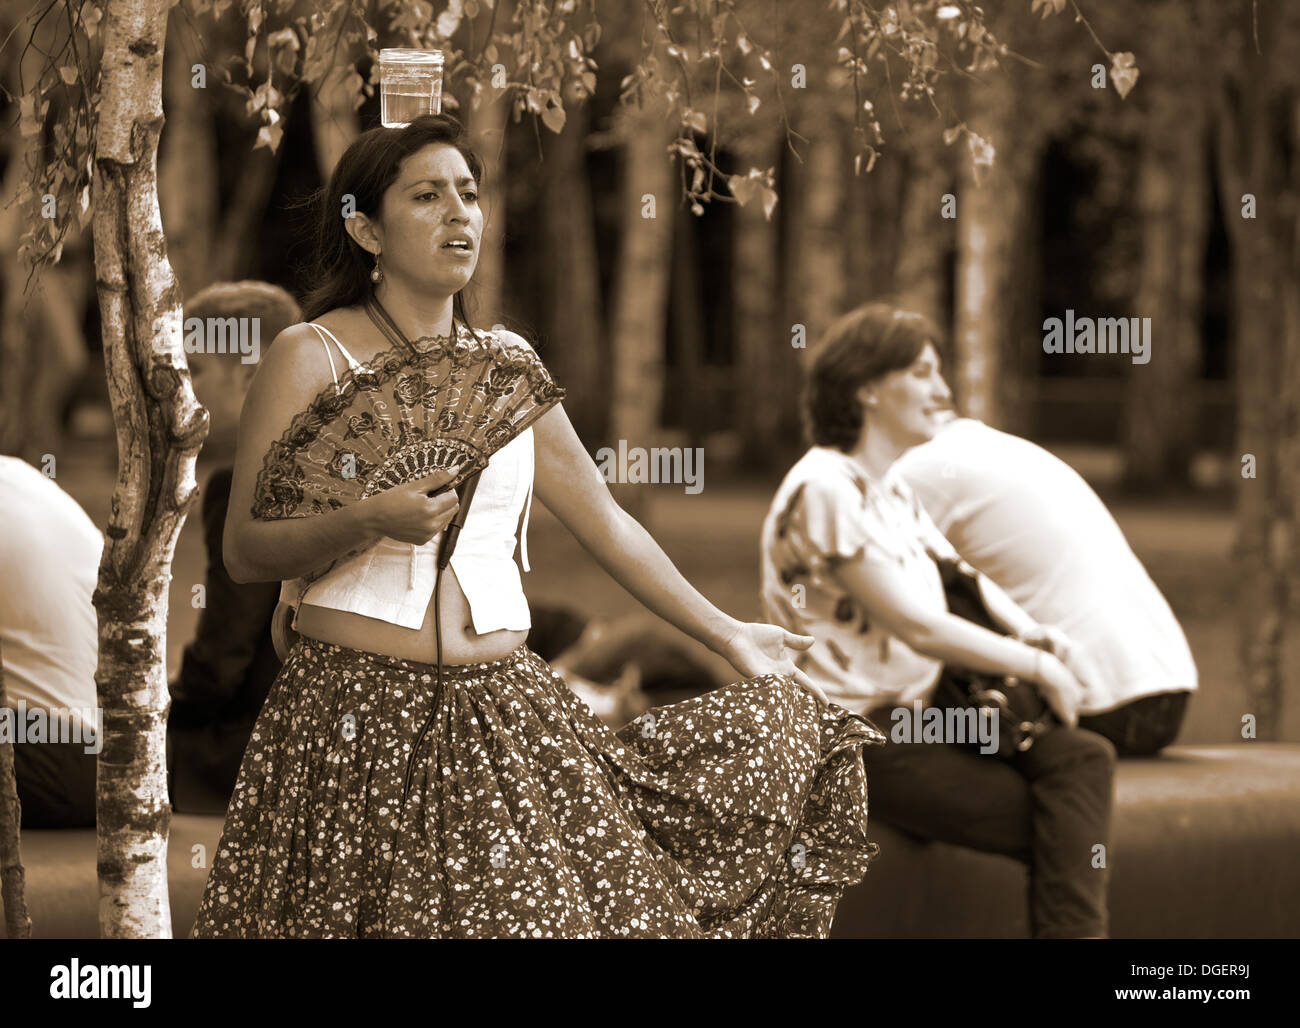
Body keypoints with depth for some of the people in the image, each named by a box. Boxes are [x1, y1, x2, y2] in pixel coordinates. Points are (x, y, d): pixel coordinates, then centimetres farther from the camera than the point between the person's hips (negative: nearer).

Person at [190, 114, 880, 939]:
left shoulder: (505, 363, 12)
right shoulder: (311, 358, -2)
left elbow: (603, 521, 21)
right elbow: (244, 549, -6)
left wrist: (726, 635, 24)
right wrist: (370, 521, -21)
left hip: (505, 707, 4)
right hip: (361, 716, -4)